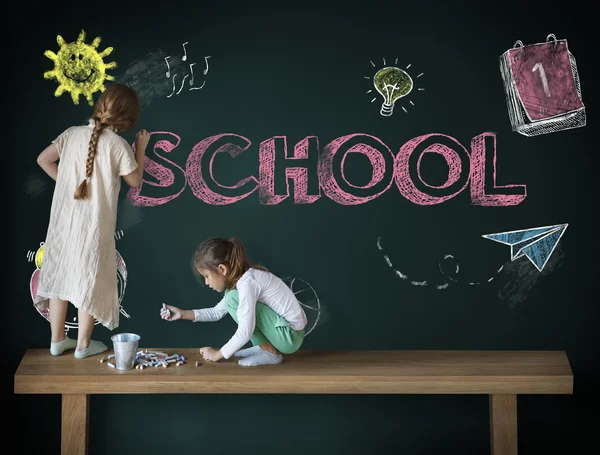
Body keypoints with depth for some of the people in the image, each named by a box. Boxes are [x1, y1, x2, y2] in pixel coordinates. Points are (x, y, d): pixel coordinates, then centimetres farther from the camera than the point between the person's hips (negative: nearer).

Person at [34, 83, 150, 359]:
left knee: (60, 274, 14)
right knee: (89, 280, 8)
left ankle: (57, 340, 23)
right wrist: (141, 149, 8)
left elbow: (43, 160, 6)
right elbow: (135, 181, -2)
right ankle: (83, 344, 17)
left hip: (64, 220, 4)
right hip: (94, 224, -4)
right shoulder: (118, 145, -14)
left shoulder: (72, 134, -1)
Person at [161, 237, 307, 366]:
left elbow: (245, 332, -26)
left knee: (234, 298, -17)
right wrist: (183, 314, 8)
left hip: (290, 336, -10)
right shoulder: (241, 277, 7)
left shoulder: (247, 282, -23)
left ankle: (270, 352, -9)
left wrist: (218, 354, -12)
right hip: (284, 330, 10)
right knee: (232, 295, 14)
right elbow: (217, 312, 18)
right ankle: (262, 347, 9)